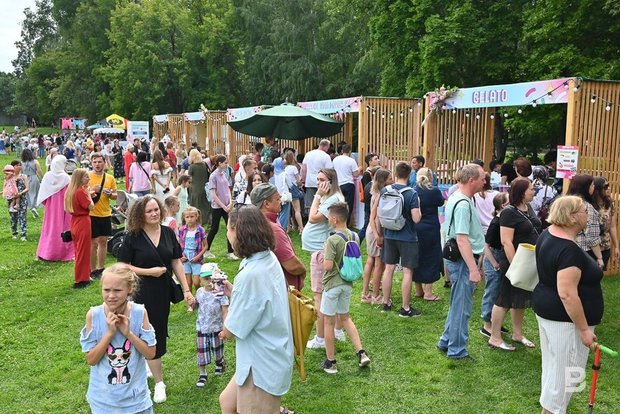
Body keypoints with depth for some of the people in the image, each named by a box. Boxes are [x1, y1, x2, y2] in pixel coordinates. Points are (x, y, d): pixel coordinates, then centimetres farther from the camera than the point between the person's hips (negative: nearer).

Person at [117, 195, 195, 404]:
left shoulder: (168, 233, 0)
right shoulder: (133, 237, -12)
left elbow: (176, 262, 3)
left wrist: (186, 290, 1)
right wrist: (149, 272, -19)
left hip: (164, 292, 4)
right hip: (143, 293, -4)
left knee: (160, 331, 15)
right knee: (152, 335, 2)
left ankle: (145, 365, 41)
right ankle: (159, 383, 16)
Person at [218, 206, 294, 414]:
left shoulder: (251, 274, -29)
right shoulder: (268, 259, -2)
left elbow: (232, 330, -19)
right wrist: (231, 291, 0)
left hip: (262, 364, -9)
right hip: (268, 356, 9)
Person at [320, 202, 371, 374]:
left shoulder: (333, 240, -22)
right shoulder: (354, 236, -1)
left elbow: (327, 266, -24)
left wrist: (325, 252, -9)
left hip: (332, 284, -7)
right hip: (348, 283, 7)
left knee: (329, 322, 7)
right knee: (345, 317, 23)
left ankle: (330, 362, 16)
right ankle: (361, 353, 16)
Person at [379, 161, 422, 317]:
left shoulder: (385, 190, -2)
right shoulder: (412, 194, -15)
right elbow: (416, 218, -19)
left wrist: (381, 234, 17)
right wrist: (419, 210, 2)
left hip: (390, 235, 5)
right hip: (408, 237, -5)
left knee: (388, 269, 13)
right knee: (407, 272, 4)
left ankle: (386, 303, 23)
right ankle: (405, 308, 10)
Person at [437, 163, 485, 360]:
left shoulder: (457, 197, 11)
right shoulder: (463, 204, -21)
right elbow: (462, 239, -26)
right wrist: (473, 269, -26)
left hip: (457, 258, 10)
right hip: (463, 260, -10)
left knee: (458, 305, 20)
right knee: (462, 307, 1)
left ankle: (446, 342, 31)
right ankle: (457, 351, 13)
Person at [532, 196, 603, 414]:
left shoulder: (548, 234, 3)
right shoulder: (569, 250, -27)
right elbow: (567, 295, -29)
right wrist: (584, 329, -22)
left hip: (547, 308, 10)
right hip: (564, 317, -10)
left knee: (553, 363, 22)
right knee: (564, 369, 5)